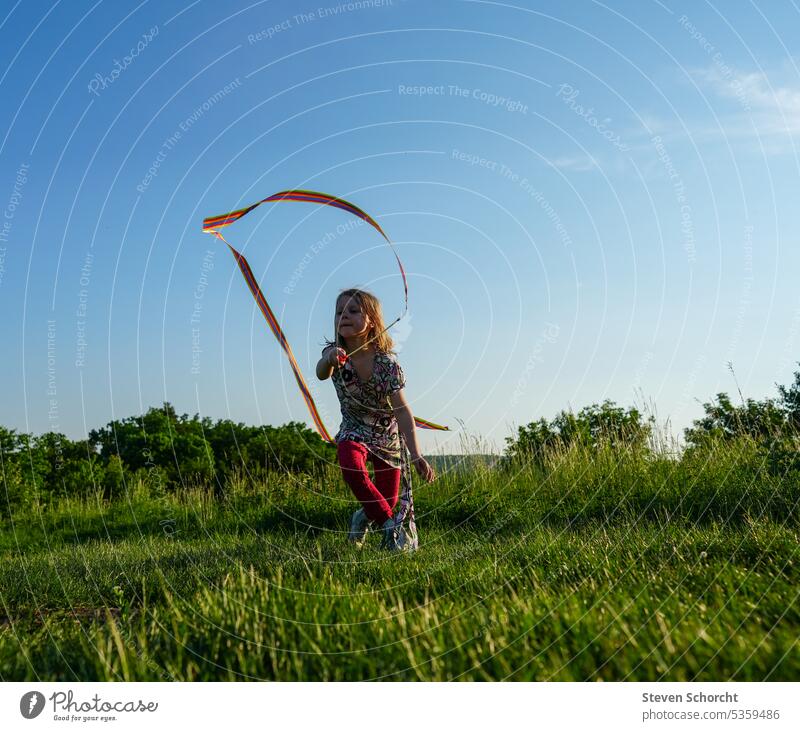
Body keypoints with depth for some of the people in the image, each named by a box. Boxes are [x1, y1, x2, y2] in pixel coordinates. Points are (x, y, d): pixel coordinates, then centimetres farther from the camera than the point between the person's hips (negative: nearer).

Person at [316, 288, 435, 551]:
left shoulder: (387, 362, -22)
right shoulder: (334, 353, -16)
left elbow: (402, 409, -26)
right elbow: (321, 373, -40)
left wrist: (415, 455, -35)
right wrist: (329, 361, -66)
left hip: (388, 433, 0)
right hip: (354, 431, 0)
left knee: (388, 500, 4)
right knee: (351, 466, -34)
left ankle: (366, 514, 44)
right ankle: (390, 524, -16)